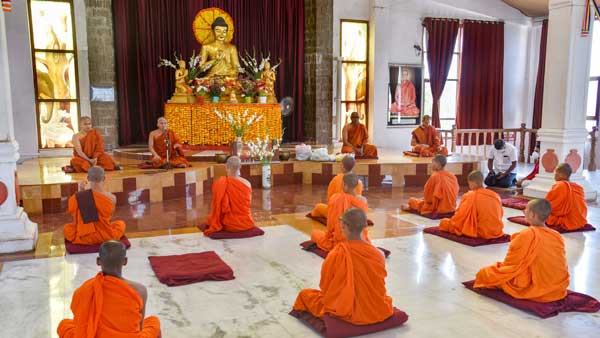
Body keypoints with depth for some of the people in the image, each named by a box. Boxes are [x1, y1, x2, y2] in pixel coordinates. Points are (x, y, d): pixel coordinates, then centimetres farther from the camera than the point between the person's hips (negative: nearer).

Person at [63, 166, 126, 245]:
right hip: (107, 238, 0)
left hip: (84, 238, 0)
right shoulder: (112, 198, -18)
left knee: (67, 228, 31)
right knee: (120, 224, 31)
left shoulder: (75, 198, -17)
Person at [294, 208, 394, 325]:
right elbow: (379, 287, 1)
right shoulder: (377, 254, -14)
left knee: (305, 294, 16)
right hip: (376, 310, 3)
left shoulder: (336, 255, -24)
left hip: (346, 312, -3)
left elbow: (325, 286, -8)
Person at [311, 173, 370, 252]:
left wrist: (329, 235, 13)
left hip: (339, 240, -2)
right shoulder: (362, 200, -9)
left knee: (315, 234, 22)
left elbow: (330, 222, -5)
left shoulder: (335, 198, -15)